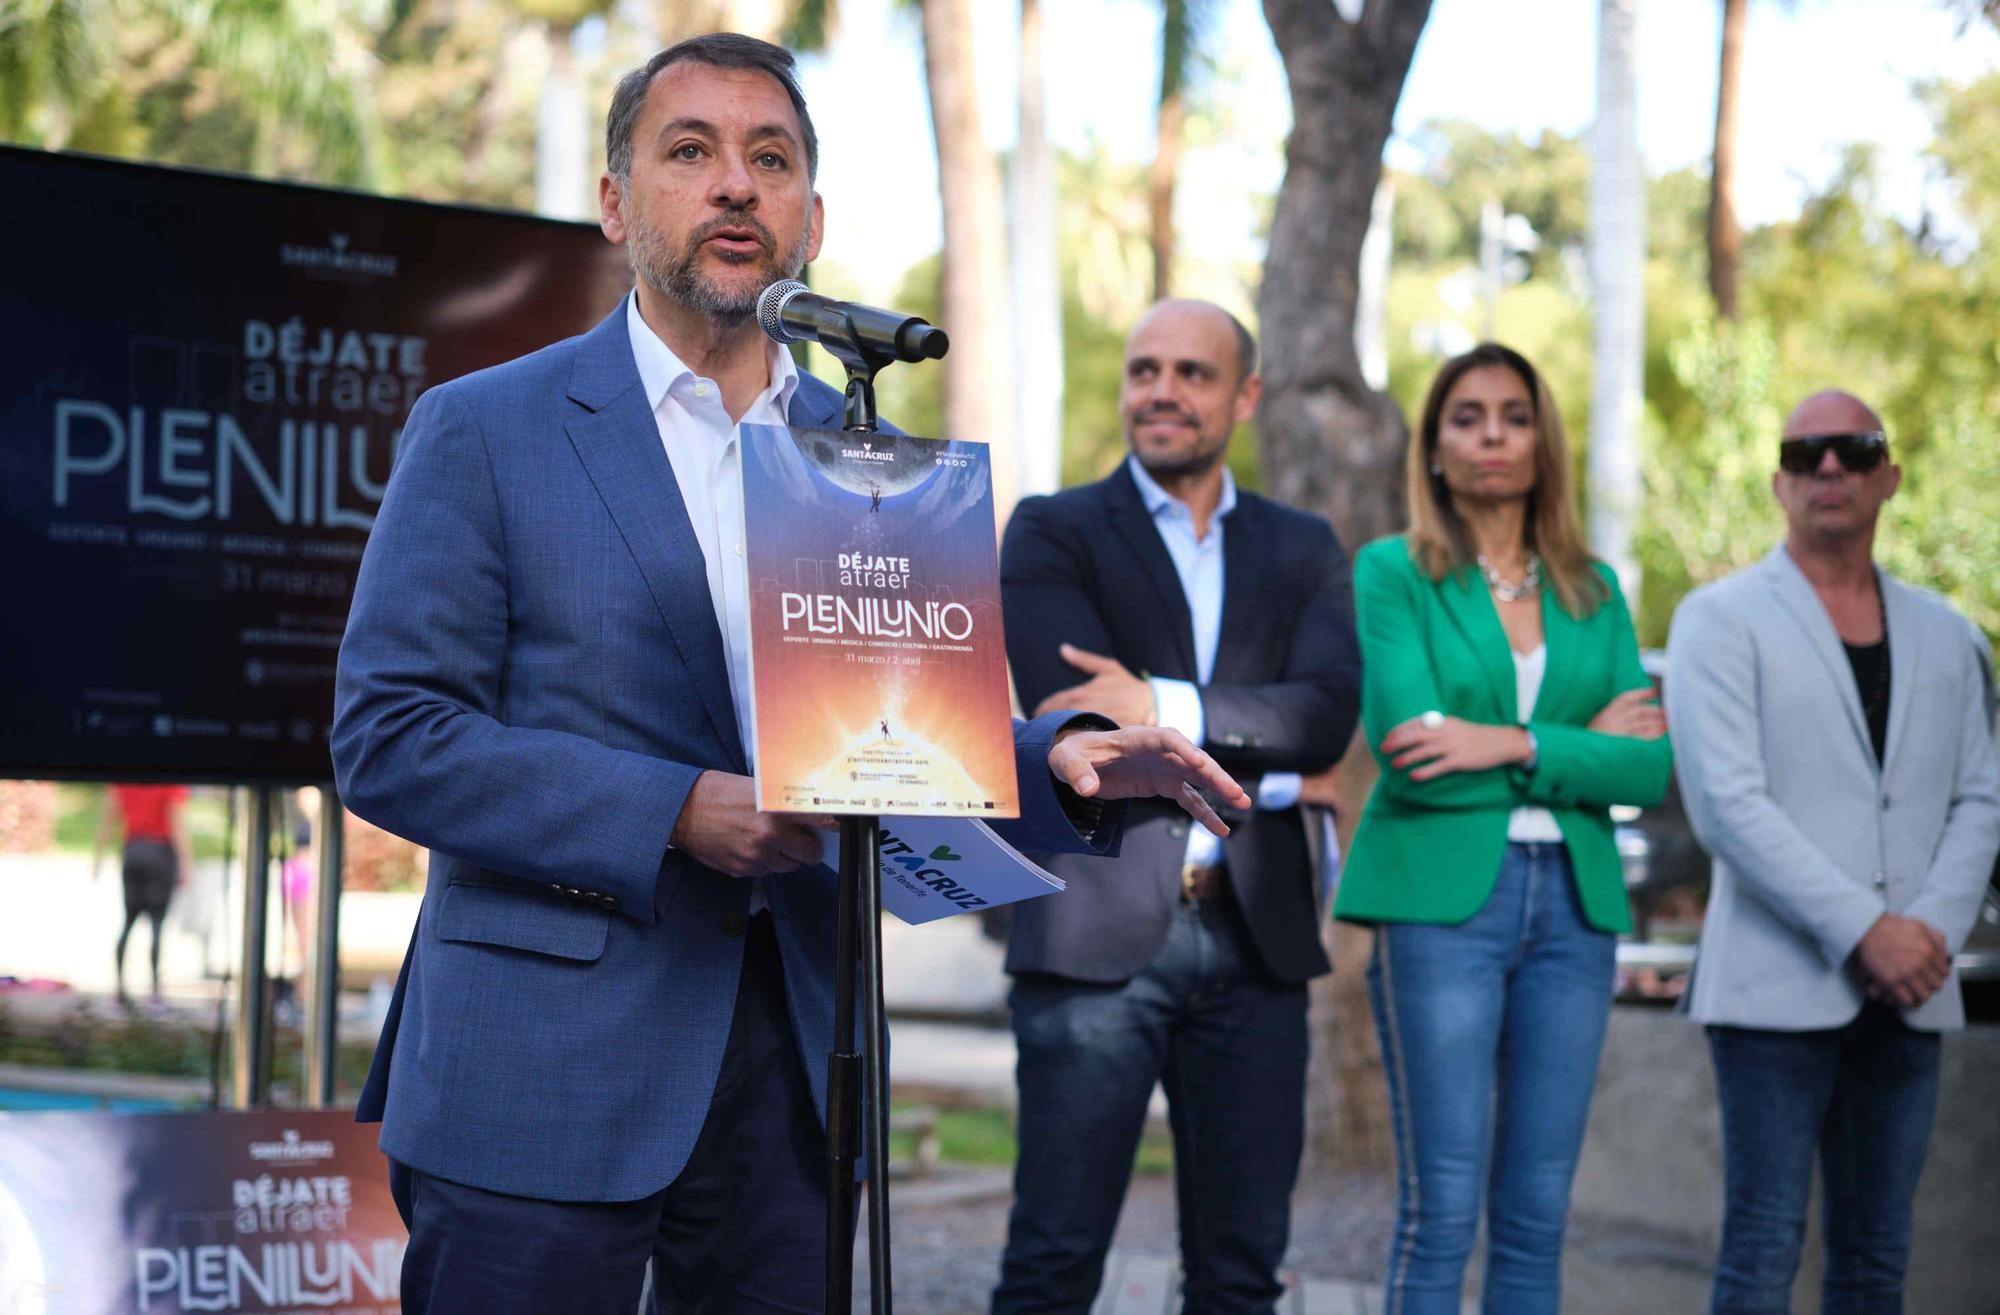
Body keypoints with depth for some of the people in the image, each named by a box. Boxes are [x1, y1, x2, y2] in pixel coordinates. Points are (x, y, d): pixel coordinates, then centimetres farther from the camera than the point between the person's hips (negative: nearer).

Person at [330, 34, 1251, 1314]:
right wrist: (675, 812, -17)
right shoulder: (486, 430, -1)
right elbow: (388, 740, -8)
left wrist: (1059, 759, -6)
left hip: (792, 1063, 4)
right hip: (549, 1074, -4)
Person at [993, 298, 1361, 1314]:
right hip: (1099, 931, -3)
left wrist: (1165, 707, -17)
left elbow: (1328, 713, -5)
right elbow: (1078, 722, -10)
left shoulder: (1302, 551, 13)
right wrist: (1258, 759, -7)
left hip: (1253, 936, 4)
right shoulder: (1052, 534, 4)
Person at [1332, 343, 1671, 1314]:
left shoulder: (1593, 590, 13)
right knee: (1442, 1210, -6)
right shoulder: (1392, 572, 3)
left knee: (1536, 1217, 5)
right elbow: (1409, 753, -10)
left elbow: (1652, 767, 2)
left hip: (1575, 902, 4)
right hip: (1441, 896, -4)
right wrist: (1583, 743, -5)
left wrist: (1514, 744, -12)